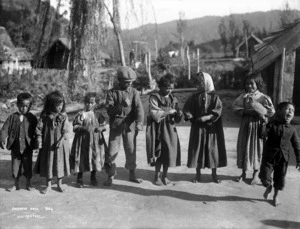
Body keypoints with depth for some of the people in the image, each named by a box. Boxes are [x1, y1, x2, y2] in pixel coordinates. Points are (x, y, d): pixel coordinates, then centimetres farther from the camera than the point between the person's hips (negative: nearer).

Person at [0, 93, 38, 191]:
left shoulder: (32, 118, -4)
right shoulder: (12, 117, 0)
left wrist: (36, 143, -11)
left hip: (27, 147, -1)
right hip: (15, 147, 2)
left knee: (28, 166, 9)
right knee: (15, 166, 11)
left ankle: (28, 184, 26)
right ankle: (16, 184, 27)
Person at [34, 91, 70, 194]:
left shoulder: (64, 116, -6)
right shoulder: (45, 115, -6)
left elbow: (65, 130, -9)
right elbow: (39, 128, -3)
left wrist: (62, 140, -20)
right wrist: (39, 139, -10)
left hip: (60, 143, 0)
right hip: (48, 143, 1)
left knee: (60, 162, 8)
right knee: (48, 162, 9)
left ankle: (59, 184, 24)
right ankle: (48, 185, 23)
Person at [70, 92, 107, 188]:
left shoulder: (98, 115, 4)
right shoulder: (81, 114, -3)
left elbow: (103, 125, 7)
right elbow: (75, 127, -6)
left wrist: (100, 128, -16)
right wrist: (83, 128, -23)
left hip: (96, 140, 2)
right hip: (83, 140, -2)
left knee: (95, 158, 8)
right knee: (81, 159, 3)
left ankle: (93, 177, 28)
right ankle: (79, 179, 20)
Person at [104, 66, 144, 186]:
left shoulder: (134, 92, 2)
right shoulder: (112, 92, -1)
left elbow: (139, 108, -10)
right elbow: (109, 110, -9)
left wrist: (139, 122, -26)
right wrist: (121, 106, -26)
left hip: (130, 126, 1)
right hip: (115, 126, -1)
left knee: (131, 151, 9)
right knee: (112, 152, 0)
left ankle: (132, 175, 26)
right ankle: (110, 176, 14)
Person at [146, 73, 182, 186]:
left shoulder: (173, 99, 10)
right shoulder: (154, 97, -4)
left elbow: (176, 119, 11)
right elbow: (154, 114, -15)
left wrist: (179, 114, -11)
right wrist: (168, 112, -17)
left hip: (170, 129, 4)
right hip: (158, 128, -4)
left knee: (169, 152, 4)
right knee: (159, 153, 0)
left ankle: (164, 176, 18)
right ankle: (157, 176, 16)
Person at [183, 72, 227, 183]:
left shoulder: (214, 97, -2)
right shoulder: (195, 97, 4)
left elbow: (217, 111, -12)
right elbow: (187, 109, 0)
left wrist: (207, 117, -24)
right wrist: (188, 115, -22)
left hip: (211, 127, -2)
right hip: (198, 127, 2)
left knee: (212, 149, 4)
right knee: (197, 149, 4)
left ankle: (214, 174, 17)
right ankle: (198, 174, 15)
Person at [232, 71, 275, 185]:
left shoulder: (263, 97, -7)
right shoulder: (243, 96, 1)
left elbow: (271, 111, -12)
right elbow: (235, 107, -3)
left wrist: (256, 109, -19)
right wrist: (246, 111, -17)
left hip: (258, 125, -3)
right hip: (245, 124, 3)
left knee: (257, 148, 5)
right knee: (243, 147, 7)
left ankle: (256, 174, 20)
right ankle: (243, 173, 22)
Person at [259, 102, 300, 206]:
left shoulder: (292, 129, 0)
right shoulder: (272, 125, -7)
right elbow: (262, 135, -16)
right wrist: (264, 125, -25)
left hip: (283, 158, 2)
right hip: (269, 156, -2)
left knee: (280, 178, 12)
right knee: (264, 176, -6)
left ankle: (276, 196, 36)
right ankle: (268, 187, 30)